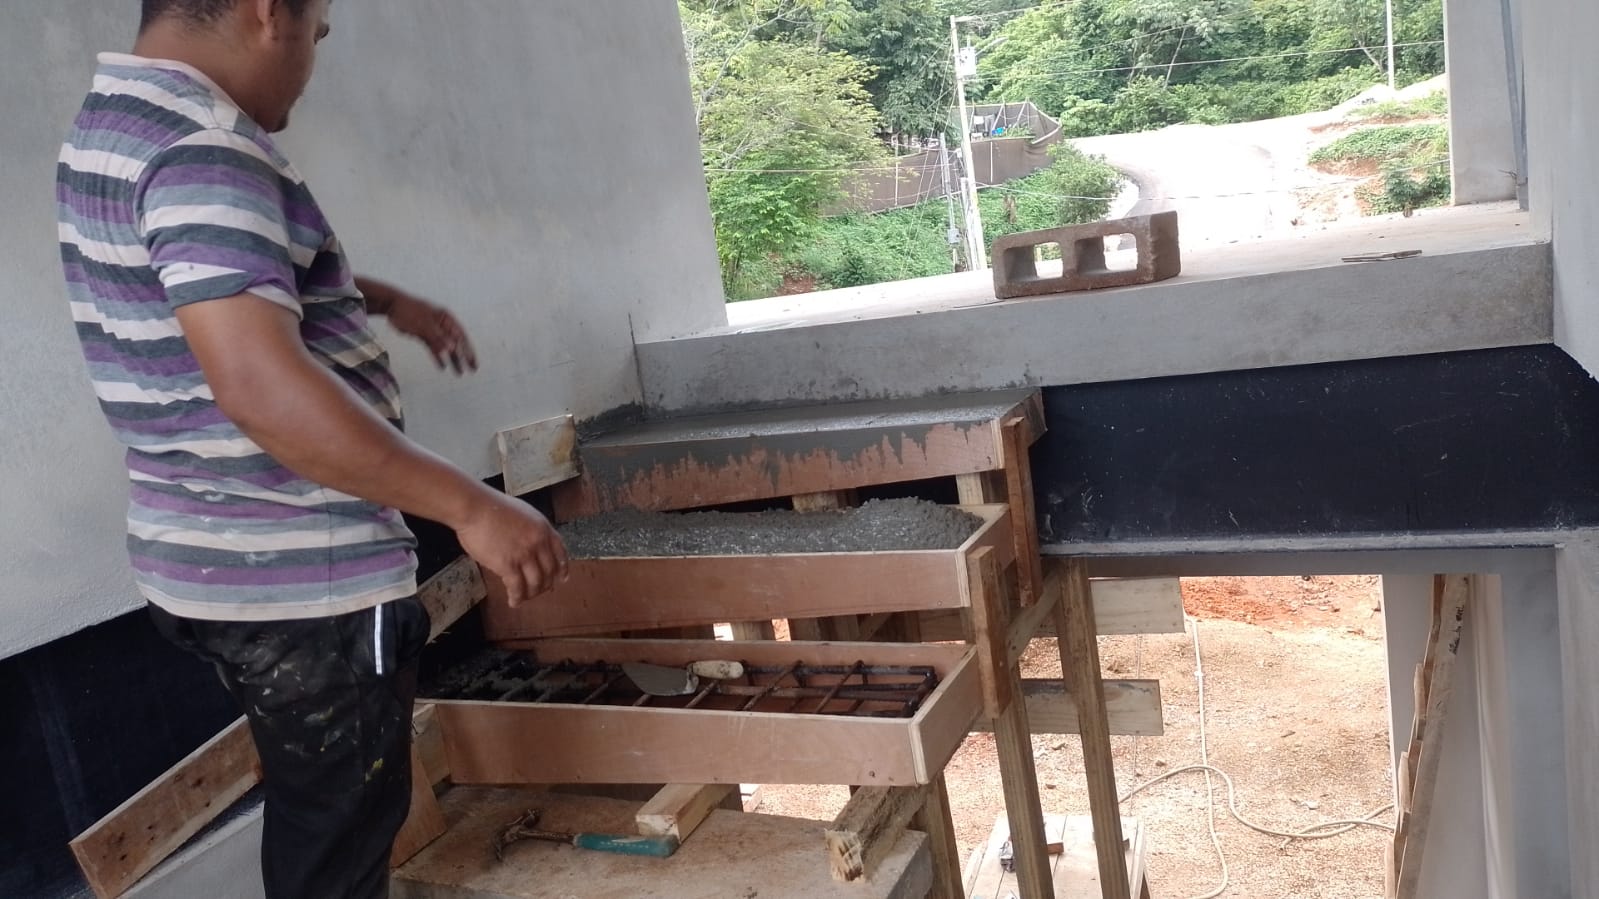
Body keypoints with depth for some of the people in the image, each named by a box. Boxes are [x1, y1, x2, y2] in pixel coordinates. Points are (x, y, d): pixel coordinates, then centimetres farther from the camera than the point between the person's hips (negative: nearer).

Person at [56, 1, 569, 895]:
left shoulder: (116, 125, 11)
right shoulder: (203, 148, -23)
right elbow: (260, 384, -35)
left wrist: (385, 298, 25)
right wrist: (469, 505, -32)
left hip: (216, 561, 10)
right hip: (301, 580, -10)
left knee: (323, 808, 27)